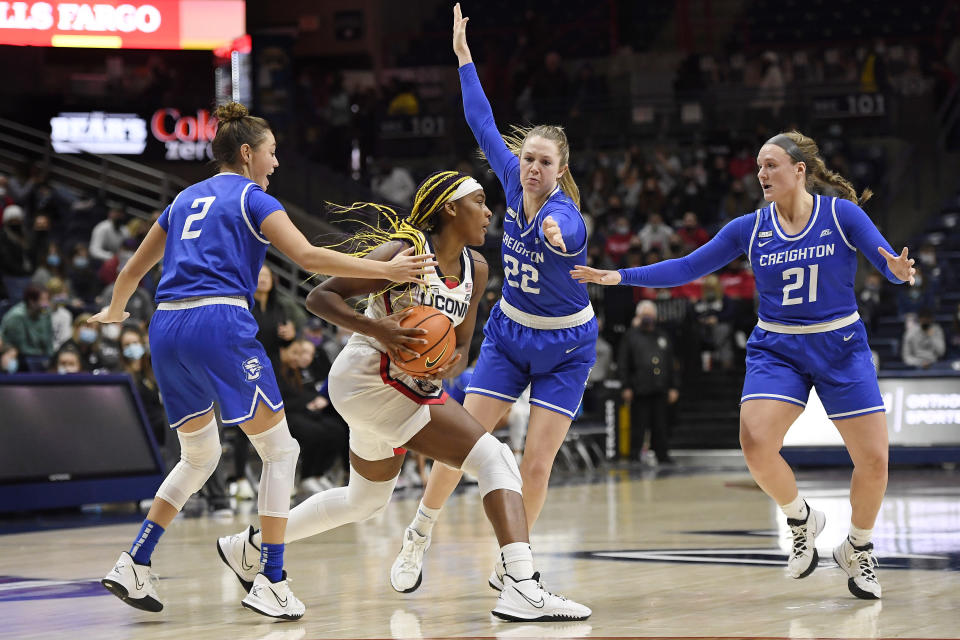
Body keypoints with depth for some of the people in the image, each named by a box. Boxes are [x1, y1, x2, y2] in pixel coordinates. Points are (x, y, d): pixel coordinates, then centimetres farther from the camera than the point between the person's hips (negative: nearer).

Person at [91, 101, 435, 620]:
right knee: (280, 451, 5)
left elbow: (134, 268, 30)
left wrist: (114, 312, 49)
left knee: (199, 456, 22)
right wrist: (386, 270, -11)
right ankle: (270, 582, -1)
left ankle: (134, 564, 12)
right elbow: (308, 257, -11)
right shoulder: (252, 199, 3)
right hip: (221, 325, -7)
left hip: (167, 329, 7)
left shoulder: (185, 199, 22)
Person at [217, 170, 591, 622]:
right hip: (369, 378, -10)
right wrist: (375, 328, -31)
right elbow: (319, 297, -17)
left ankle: (249, 546, 42)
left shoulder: (475, 268, 5)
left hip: (417, 385, 10)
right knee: (495, 458, -21)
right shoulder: (406, 252, -17)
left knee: (365, 502, 27)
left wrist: (451, 366, -14)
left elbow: (461, 347, 10)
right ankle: (522, 587, -30)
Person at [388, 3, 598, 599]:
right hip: (509, 333, 4)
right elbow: (484, 125, 2)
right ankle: (418, 537, 15)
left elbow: (563, 234, -53)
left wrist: (555, 237, -78)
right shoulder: (513, 181, -11)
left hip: (565, 347, -4)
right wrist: (464, 54, 5)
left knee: (537, 464, -7)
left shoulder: (567, 217, -27)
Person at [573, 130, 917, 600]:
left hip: (841, 349, -1)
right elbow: (687, 268, 2)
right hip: (776, 349, 1)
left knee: (873, 459, -8)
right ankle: (801, 520, 8)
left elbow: (891, 265, -11)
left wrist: (899, 270, -36)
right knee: (756, 446, -21)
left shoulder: (843, 214, -6)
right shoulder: (750, 228, 0)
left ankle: (858, 549, 20)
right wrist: (621, 276, -6)